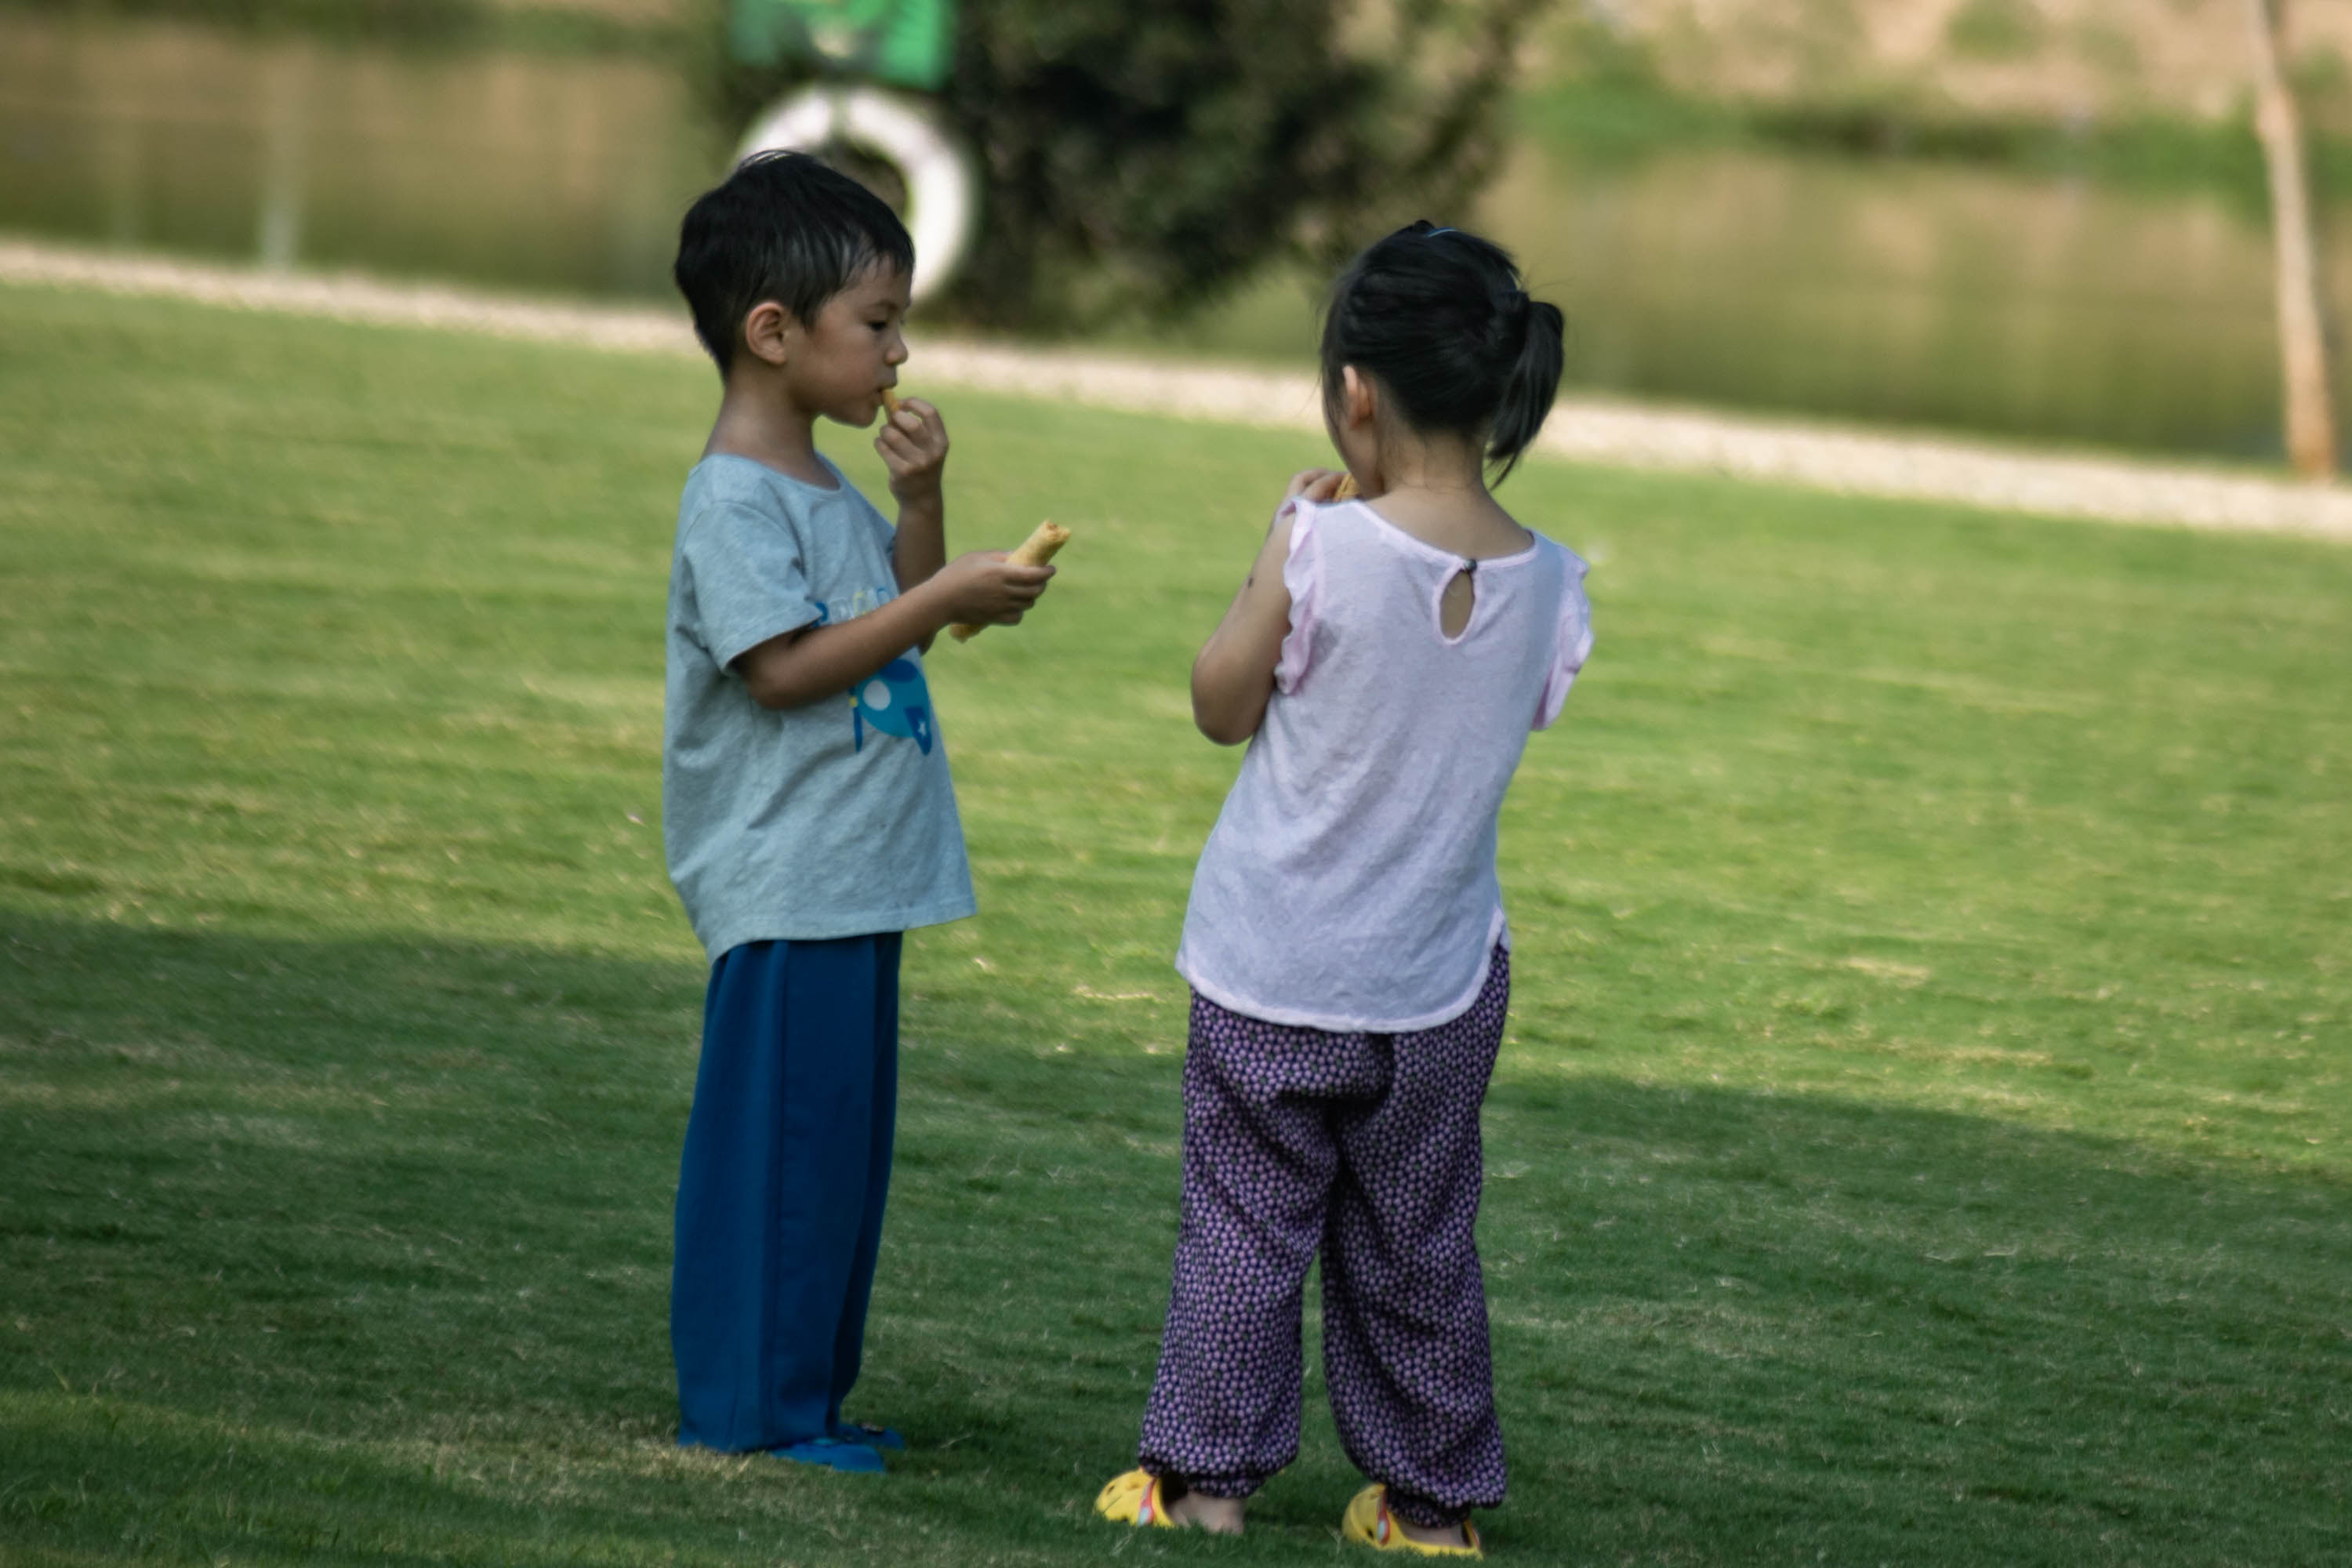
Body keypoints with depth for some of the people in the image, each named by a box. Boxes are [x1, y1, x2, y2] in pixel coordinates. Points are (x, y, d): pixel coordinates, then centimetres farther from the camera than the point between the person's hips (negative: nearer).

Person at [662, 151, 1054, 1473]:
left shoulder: (828, 491, 15)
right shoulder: (734, 499, -14)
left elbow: (901, 628, 20)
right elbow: (783, 668, -21)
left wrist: (921, 501, 6)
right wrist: (943, 597, -19)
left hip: (859, 878, 10)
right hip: (786, 882, -10)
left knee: (847, 1137, 13)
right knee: (778, 1137, -5)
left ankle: (808, 1396, 20)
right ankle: (749, 1404, 0)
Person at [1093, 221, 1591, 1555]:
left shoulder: (1322, 552, -19)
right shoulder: (1550, 590, -8)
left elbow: (1224, 706, -6)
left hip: (1274, 971, -3)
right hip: (1441, 984, 3)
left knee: (1244, 1222, 9)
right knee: (1419, 1245, 15)